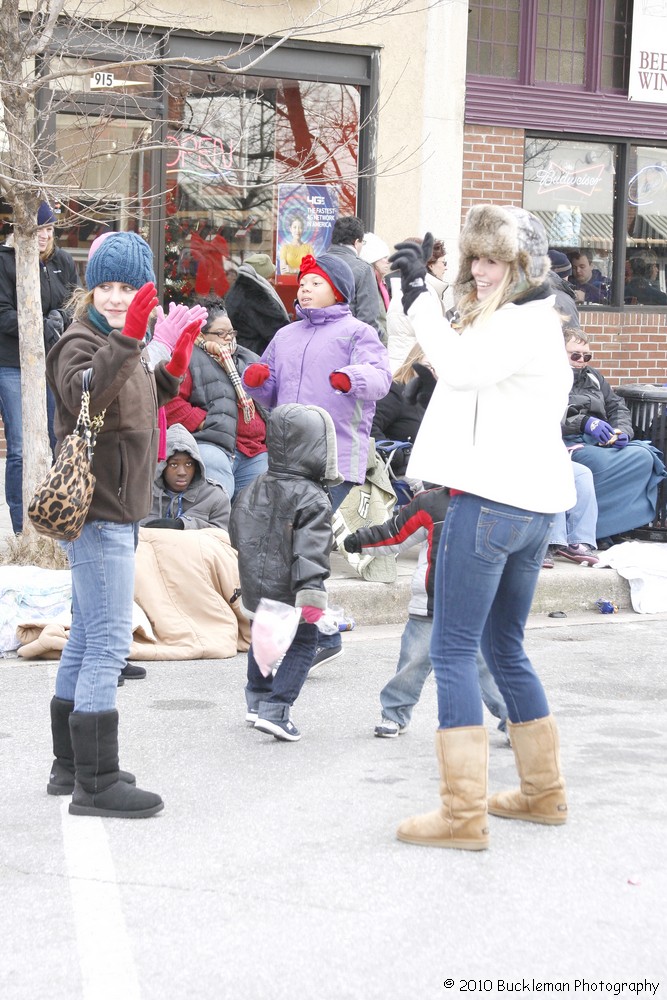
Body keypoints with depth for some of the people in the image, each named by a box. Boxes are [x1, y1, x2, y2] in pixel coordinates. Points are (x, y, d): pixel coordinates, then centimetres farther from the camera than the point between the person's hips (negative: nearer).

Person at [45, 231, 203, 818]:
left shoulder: (124, 348, 16)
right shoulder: (82, 342, -14)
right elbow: (84, 394, -36)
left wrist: (172, 370, 16)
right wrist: (128, 339, -47)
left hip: (115, 513, 10)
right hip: (98, 513, -10)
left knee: (87, 641, 16)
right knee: (109, 643, -11)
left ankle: (71, 768, 27)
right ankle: (95, 782, -9)